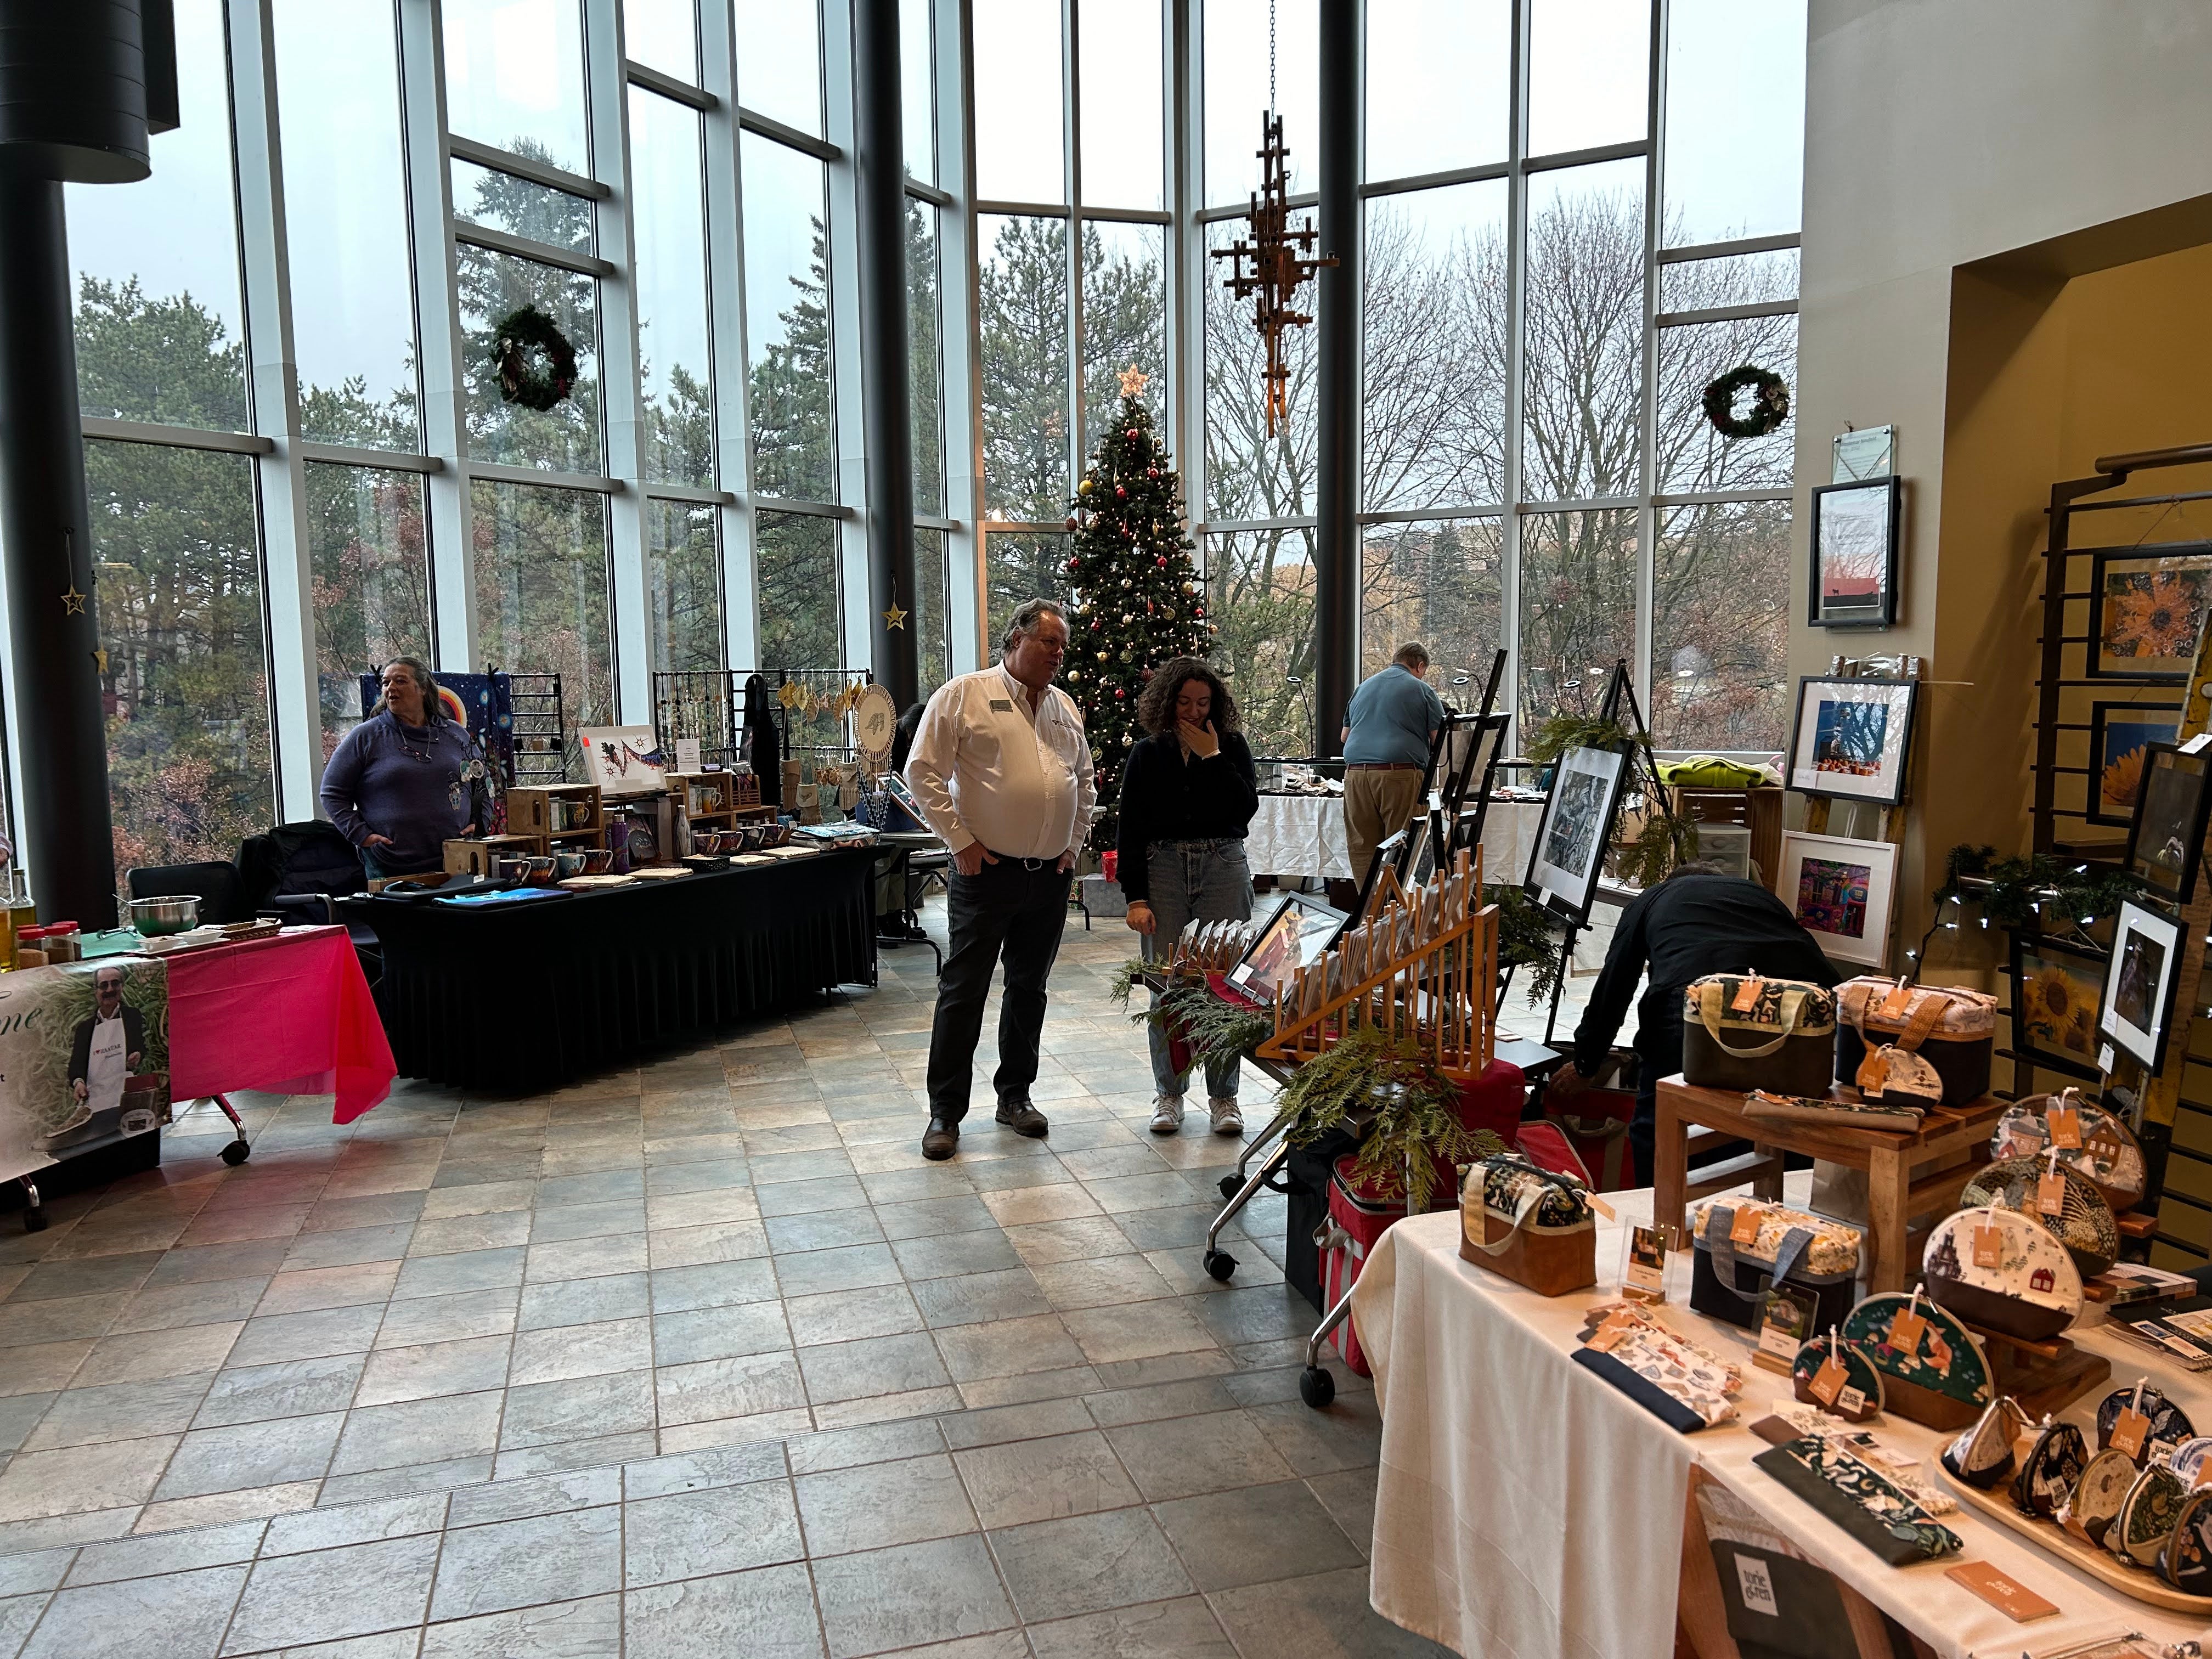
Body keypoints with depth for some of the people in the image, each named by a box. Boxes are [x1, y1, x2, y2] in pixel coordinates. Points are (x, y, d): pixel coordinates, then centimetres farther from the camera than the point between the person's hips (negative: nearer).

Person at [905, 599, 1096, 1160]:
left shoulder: (1066, 707, 12)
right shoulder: (964, 695, -6)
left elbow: (1086, 778, 22)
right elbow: (924, 773, -9)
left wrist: (1074, 841, 12)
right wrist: (961, 842, -11)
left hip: (1050, 877, 6)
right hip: (987, 873, -5)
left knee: (1029, 989, 14)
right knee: (963, 992, 0)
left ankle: (1015, 1096, 27)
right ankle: (945, 1112, 9)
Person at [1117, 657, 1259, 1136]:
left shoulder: (1232, 747, 6)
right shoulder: (1147, 754, 6)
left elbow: (1245, 809, -8)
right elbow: (1130, 828, 3)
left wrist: (1212, 756, -9)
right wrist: (1135, 897, -4)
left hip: (1223, 869, 0)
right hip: (1163, 869, 0)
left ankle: (1223, 1096, 11)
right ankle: (1169, 1094, 13)